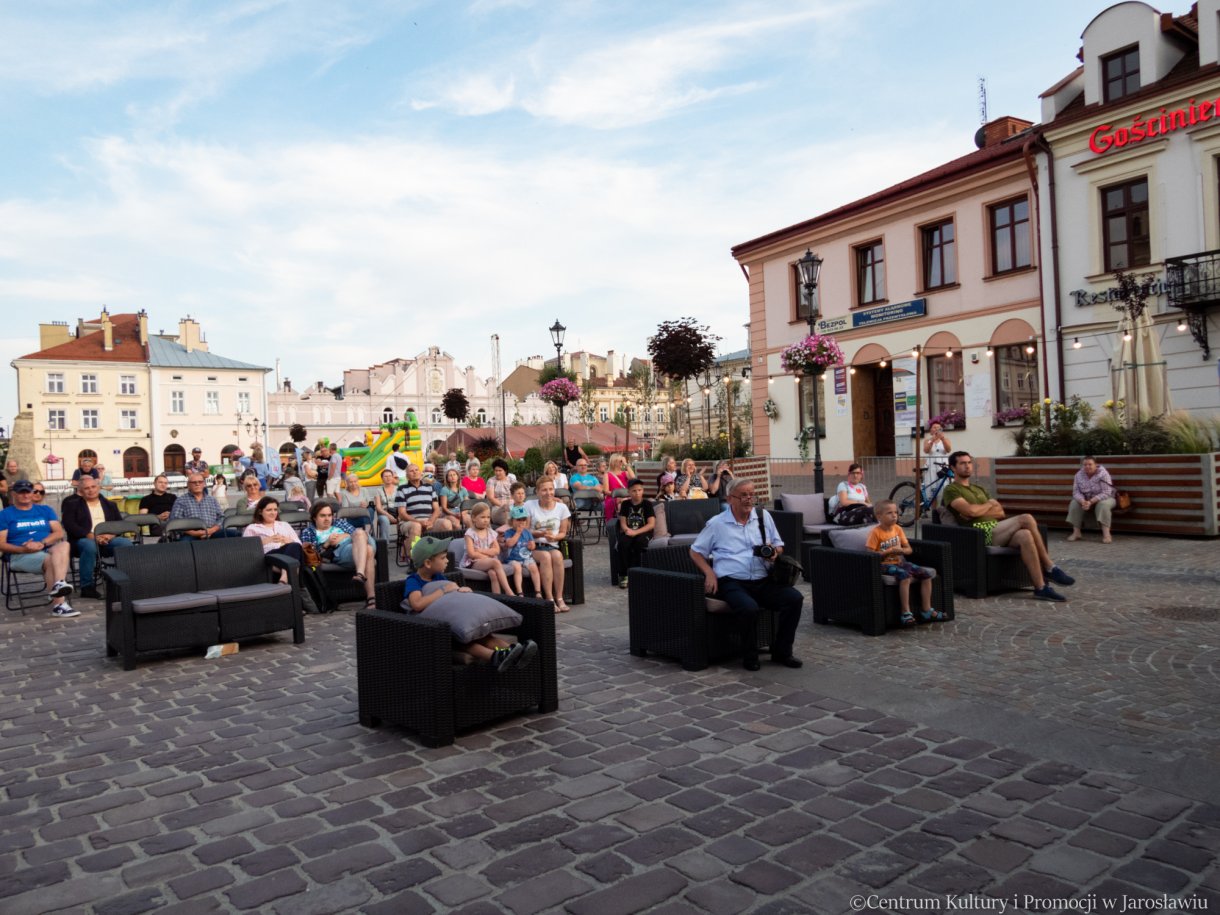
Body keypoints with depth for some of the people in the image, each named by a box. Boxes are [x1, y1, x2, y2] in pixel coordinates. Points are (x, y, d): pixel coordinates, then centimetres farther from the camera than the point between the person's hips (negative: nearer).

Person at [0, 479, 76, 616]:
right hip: (21, 555, -2)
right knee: (50, 560, -35)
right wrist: (23, 549, -17)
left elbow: (59, 532, 7)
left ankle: (59, 583, -53)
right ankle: (59, 604, -40)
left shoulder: (45, 510, 20)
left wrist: (42, 543, -13)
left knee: (64, 545, -34)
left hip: (48, 550, 3)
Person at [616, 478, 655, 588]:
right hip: (628, 532, 2)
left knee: (639, 542, -37)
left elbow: (651, 524, -7)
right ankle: (623, 575, -23)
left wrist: (635, 532, -18)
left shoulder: (647, 504, 1)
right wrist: (627, 530, -20)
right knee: (623, 543, -32)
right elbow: (623, 523, 5)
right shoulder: (625, 504, 9)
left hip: (643, 532, -2)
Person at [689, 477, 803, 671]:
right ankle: (750, 657, -8)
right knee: (749, 608, -34)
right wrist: (709, 573, -7)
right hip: (732, 582, -4)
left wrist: (774, 550, -5)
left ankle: (782, 651, -2)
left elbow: (779, 546, 21)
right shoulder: (716, 524, 6)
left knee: (794, 598, -20)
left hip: (763, 581, 4)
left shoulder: (764, 516, 14)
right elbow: (695, 552, 10)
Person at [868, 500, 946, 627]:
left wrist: (902, 550, -12)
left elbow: (909, 549, 12)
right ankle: (906, 612, -29)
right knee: (905, 575, -35)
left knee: (927, 574, -6)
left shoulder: (897, 529, 7)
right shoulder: (875, 532, -12)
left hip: (900, 561, 7)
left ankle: (926, 610, 2)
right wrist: (889, 551, -21)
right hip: (885, 564, -7)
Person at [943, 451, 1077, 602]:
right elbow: (971, 511, -15)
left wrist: (979, 511, -3)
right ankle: (1050, 568, -17)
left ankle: (1041, 588, -26)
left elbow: (1001, 513, 16)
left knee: (1025, 536, -28)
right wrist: (989, 505, 5)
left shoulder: (979, 489, 29)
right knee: (1026, 519, -24)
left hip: (997, 531, 7)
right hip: (982, 534, -7)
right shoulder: (951, 490, 3)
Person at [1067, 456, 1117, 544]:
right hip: (1086, 499, 4)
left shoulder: (1103, 474, -21)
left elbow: (1106, 493, -27)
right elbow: (1076, 492, -11)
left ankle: (1106, 534, -36)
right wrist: (1083, 501, -33)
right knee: (1074, 503, -20)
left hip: (1104, 498, -4)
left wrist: (1091, 502, -38)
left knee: (1103, 505, -35)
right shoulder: (1079, 474, -8)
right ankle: (1076, 532, -16)